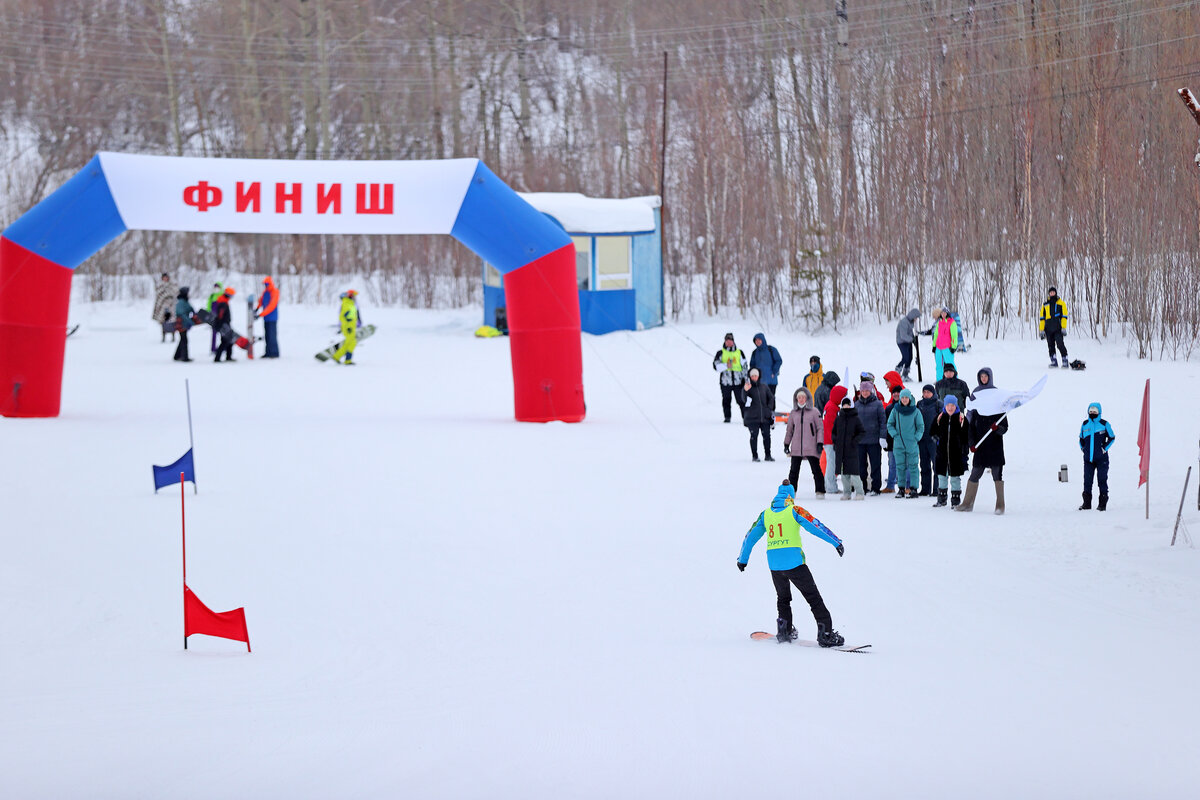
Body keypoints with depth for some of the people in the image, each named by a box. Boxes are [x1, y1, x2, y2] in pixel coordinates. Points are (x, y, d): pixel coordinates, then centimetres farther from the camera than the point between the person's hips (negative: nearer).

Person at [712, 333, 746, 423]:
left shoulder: (739, 353, 13)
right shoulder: (721, 353, 7)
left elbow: (744, 366, 14)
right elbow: (716, 365, -5)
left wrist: (745, 378, 7)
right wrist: (726, 366, -19)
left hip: (738, 381, 0)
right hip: (725, 381, 0)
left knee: (741, 400, -2)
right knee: (726, 400, 3)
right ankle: (727, 417, 10)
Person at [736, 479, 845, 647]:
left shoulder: (766, 514, 11)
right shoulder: (794, 511, -2)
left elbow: (751, 536, 17)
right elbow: (815, 527, -8)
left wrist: (743, 559, 29)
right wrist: (836, 542, -5)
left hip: (774, 564, 4)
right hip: (794, 562, -4)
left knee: (783, 598, 27)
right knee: (813, 597, 0)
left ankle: (784, 631, 21)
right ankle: (826, 634, -7)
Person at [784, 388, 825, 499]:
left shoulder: (814, 412, 1)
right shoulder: (793, 413, 11)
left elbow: (820, 428, 2)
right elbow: (789, 430, 19)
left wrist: (819, 443, -6)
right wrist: (786, 444, 17)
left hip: (811, 448, -3)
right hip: (796, 447, 3)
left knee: (816, 470, -3)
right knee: (794, 470, 4)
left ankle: (820, 491, 2)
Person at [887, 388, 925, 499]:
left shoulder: (915, 411, -2)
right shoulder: (895, 410, 3)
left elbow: (921, 427, 4)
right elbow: (890, 424, 11)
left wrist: (916, 438, -6)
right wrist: (895, 435, -2)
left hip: (912, 444, -2)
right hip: (898, 444, 2)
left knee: (912, 466, -2)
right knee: (900, 467, 5)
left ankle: (913, 489, 1)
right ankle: (902, 488, 11)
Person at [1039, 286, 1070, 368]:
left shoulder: (1061, 303, 7)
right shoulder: (1045, 305, 16)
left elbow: (1064, 316, 2)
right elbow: (1042, 318, 16)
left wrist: (1063, 328, -8)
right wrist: (1041, 330, 8)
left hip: (1058, 328, -4)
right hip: (1048, 329, 4)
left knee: (1060, 345, -13)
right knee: (1051, 346, 3)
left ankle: (1065, 361, -10)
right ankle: (1054, 361, 8)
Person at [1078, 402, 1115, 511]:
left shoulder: (1104, 424, -1)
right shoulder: (1085, 424, 10)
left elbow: (1112, 437, 7)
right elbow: (1081, 438, 24)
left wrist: (1104, 448, -3)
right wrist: (1083, 449, 10)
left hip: (1101, 458, -3)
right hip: (1088, 458, 3)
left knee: (1102, 479, -2)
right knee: (1087, 480, 3)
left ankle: (1103, 504, 3)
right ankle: (1087, 503, 12)